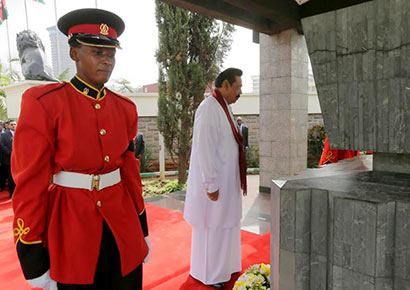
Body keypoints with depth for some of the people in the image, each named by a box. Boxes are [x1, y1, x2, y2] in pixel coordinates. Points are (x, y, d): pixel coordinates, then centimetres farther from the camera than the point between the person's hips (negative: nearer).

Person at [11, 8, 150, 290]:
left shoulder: (125, 108, 2)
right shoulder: (43, 102, -11)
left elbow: (131, 171, 7)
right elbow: (31, 184, -10)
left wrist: (142, 230, 10)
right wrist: (34, 260, -7)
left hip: (122, 222, 4)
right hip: (71, 224, -4)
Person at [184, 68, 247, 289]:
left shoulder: (223, 108, 11)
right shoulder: (209, 108, -18)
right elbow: (204, 148, -23)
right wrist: (211, 184, -22)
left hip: (227, 180, 9)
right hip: (215, 181, -9)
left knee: (225, 223, 20)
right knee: (211, 227, 5)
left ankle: (222, 266, 38)